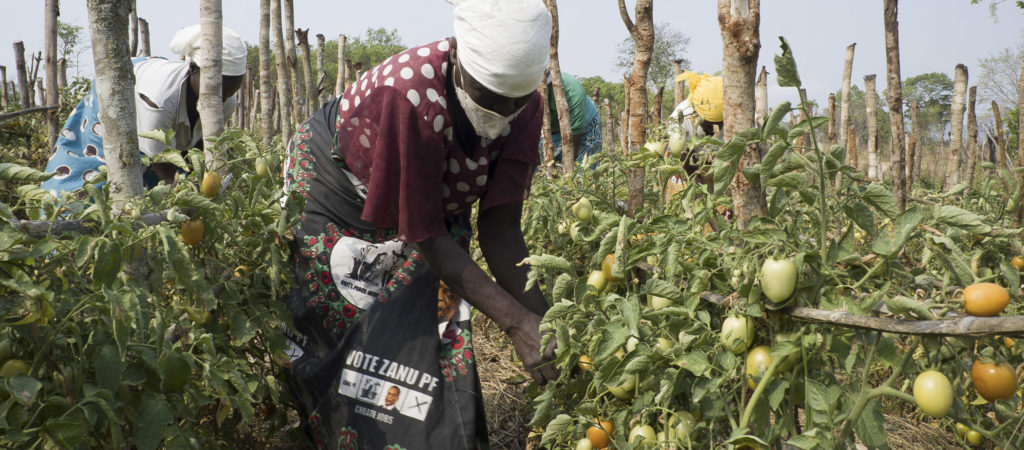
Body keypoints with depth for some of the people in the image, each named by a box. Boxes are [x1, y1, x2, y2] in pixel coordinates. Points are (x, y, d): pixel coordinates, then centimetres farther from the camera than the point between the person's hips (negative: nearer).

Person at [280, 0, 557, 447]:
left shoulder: (524, 109, -23)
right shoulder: (412, 95, -41)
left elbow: (500, 228, -20)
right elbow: (424, 235, -36)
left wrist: (543, 320, -32)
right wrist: (517, 323, -40)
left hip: (435, 196, 4)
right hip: (335, 186, -4)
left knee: (439, 324, -3)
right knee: (335, 330, -2)